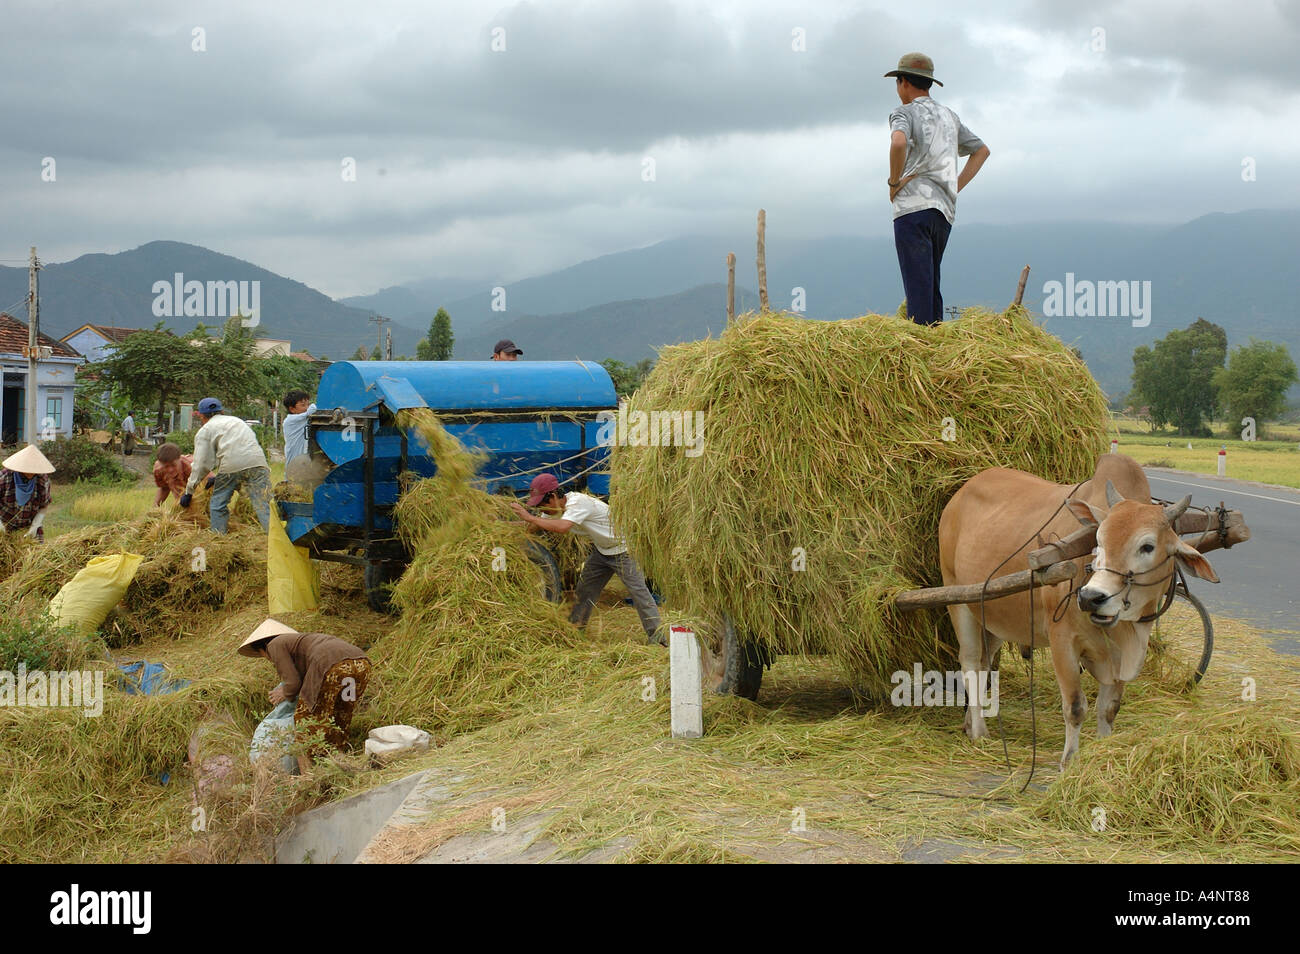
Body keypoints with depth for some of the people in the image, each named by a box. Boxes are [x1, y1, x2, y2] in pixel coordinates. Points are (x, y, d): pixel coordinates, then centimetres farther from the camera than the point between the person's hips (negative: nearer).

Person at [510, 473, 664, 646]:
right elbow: (538, 525, 6)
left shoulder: (578, 502, -30)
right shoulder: (559, 508, -2)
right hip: (601, 550, 9)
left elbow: (562, 527, -45)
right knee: (585, 589, 11)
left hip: (622, 549, -9)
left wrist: (530, 517, -40)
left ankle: (655, 636, -5)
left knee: (638, 590, -10)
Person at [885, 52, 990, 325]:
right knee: (930, 285, 13)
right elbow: (982, 150, 31)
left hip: (913, 206, -7)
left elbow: (898, 142, -23)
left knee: (918, 285, -11)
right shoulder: (949, 116, 22)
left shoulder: (905, 113, 0)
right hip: (945, 211, 7)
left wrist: (894, 181, -9)